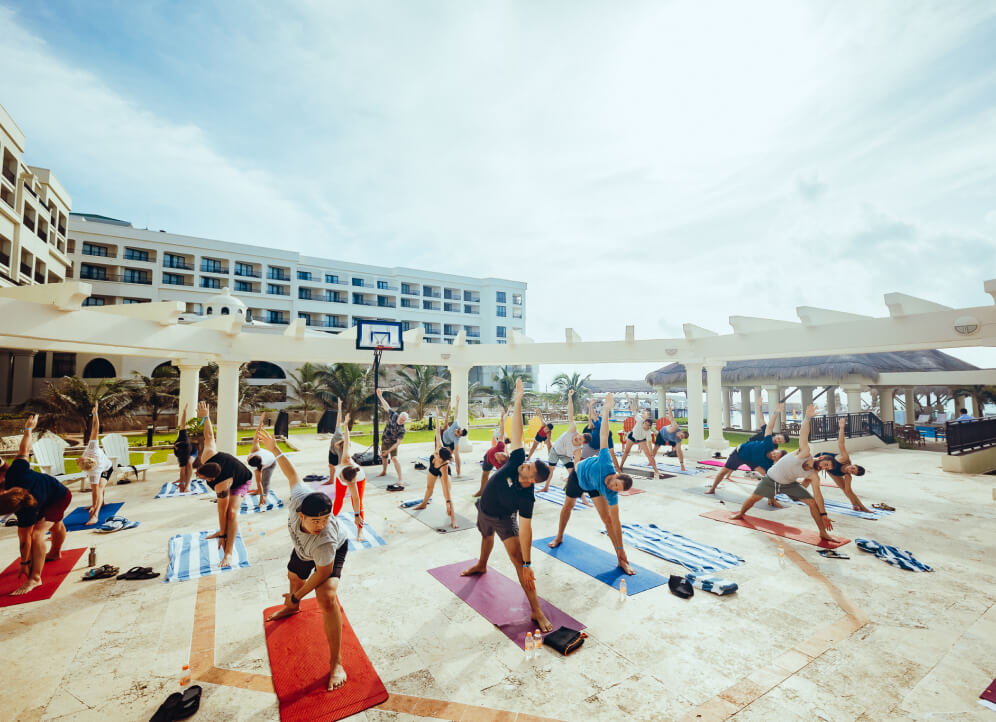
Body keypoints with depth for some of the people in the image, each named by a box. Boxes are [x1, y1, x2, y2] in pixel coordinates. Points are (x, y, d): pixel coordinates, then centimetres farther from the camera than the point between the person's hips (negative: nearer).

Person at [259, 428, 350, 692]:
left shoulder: (326, 540, -48)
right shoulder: (299, 498, -42)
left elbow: (323, 573, -32)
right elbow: (292, 474, -25)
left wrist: (297, 595, -18)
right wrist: (274, 449, -23)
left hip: (334, 550, -6)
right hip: (302, 549, 7)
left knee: (327, 597, -28)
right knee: (294, 577, 33)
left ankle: (336, 663, -13)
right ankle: (293, 607, 71)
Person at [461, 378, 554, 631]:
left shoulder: (526, 498, -36)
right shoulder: (516, 461, -32)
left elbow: (525, 530, -34)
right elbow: (516, 433, -38)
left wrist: (527, 565, -33)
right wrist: (517, 402, -45)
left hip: (504, 520, -5)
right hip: (484, 511, 5)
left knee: (518, 557, -17)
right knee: (486, 537, 31)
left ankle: (536, 610, -8)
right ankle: (481, 566, 63)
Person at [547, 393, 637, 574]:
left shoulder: (611, 495, -35)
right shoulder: (606, 464, -45)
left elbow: (615, 522, -28)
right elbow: (604, 436, -43)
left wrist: (620, 550, -25)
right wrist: (606, 410, -42)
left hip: (594, 487, 0)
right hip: (578, 474, 0)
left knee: (607, 518, -12)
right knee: (568, 506, 18)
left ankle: (621, 560, 0)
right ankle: (559, 537, 43)